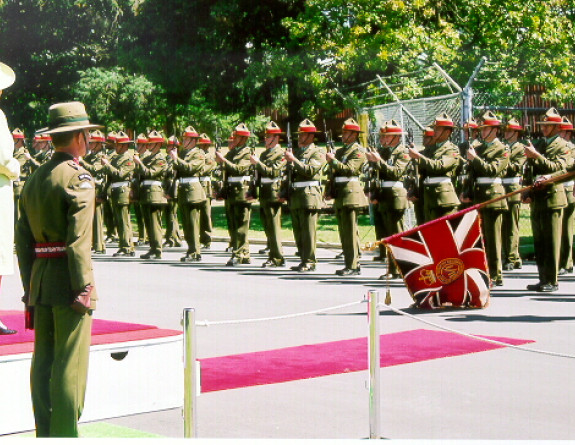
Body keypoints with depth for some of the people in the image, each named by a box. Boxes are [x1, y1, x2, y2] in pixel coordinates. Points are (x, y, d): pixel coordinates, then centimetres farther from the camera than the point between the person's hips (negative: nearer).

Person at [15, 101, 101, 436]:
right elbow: (79, 241, -17)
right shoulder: (78, 178, -9)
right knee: (71, 365, -4)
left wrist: (30, 286, 18)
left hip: (40, 280, 8)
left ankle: (45, 434, 15)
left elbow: (23, 241, 15)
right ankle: (65, 434, -3)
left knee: (43, 362, 10)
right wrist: (84, 288, -16)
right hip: (69, 282, -8)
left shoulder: (34, 179, 14)